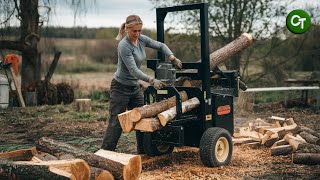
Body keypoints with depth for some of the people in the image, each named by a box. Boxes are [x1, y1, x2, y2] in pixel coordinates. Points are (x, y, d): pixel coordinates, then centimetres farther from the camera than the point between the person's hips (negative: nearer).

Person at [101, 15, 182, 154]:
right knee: (116, 122, -8)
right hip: (121, 88, -8)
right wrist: (151, 80, -38)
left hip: (135, 87, 8)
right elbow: (133, 70, -28)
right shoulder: (124, 46, -23)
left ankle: (143, 151, 20)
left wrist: (172, 58, -7)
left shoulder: (142, 39, -1)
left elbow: (160, 46, 9)